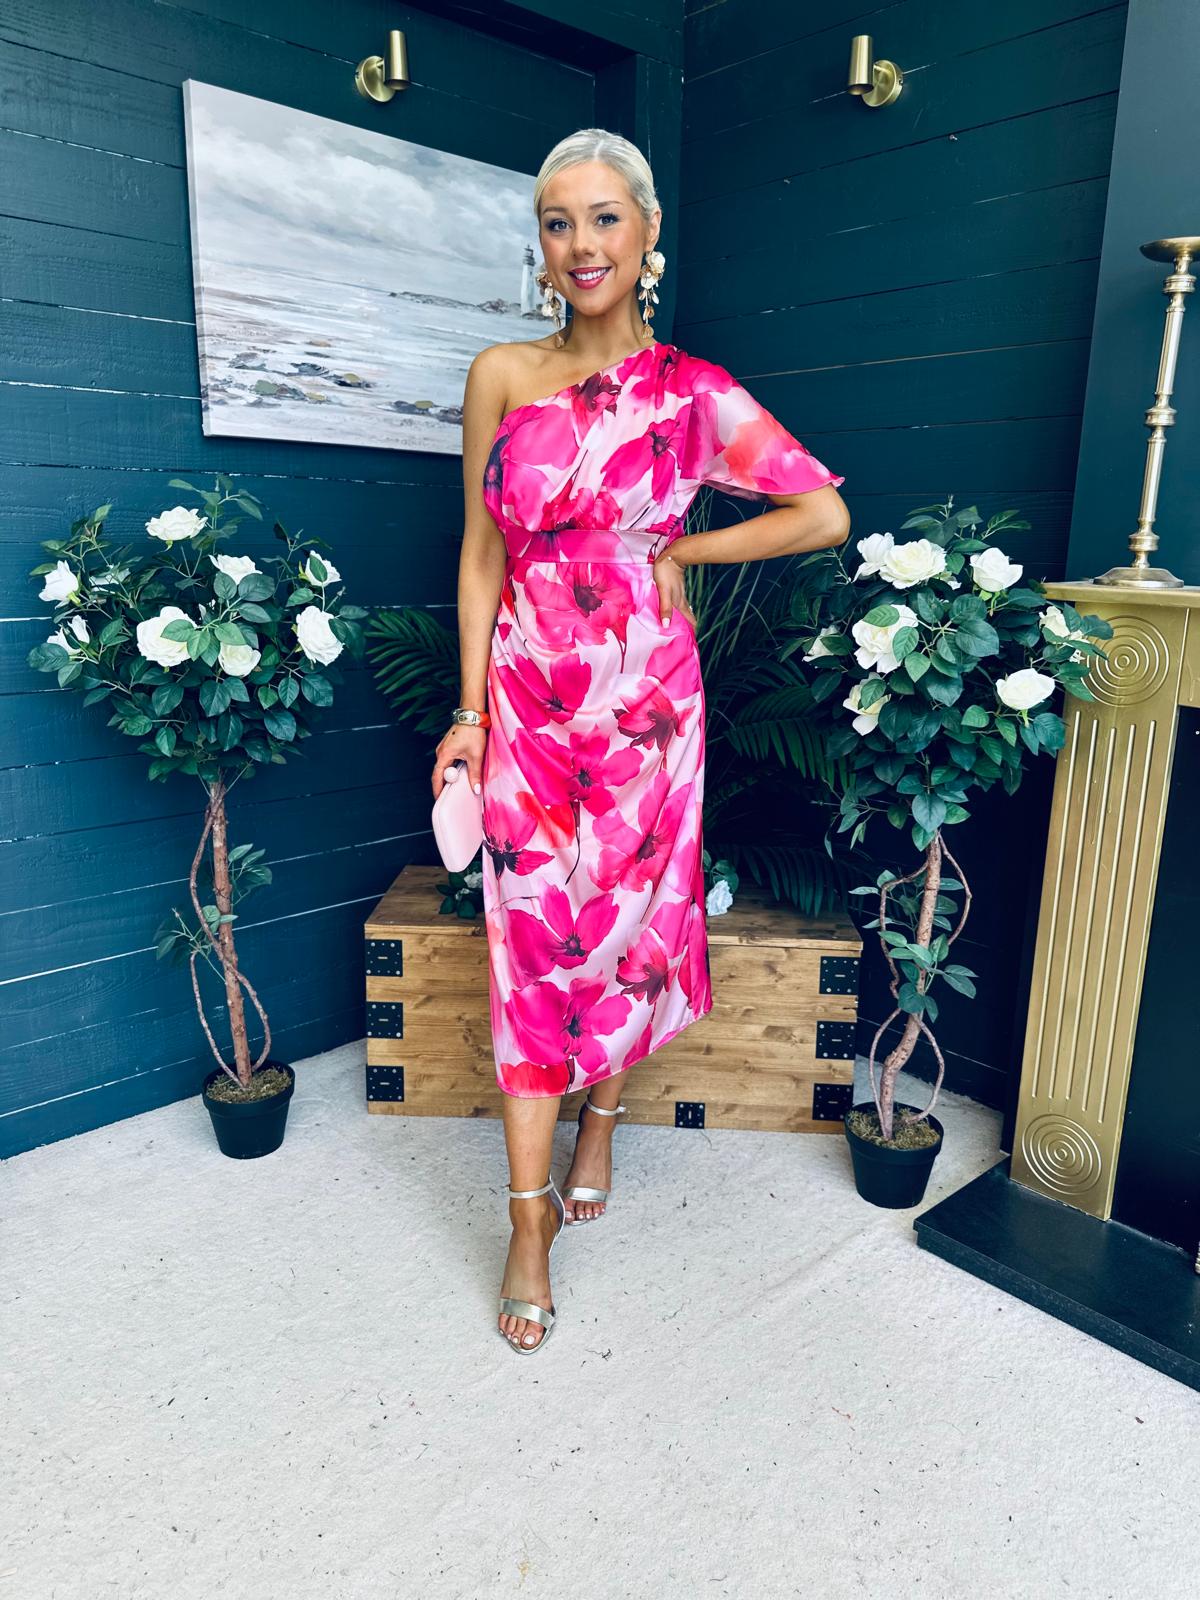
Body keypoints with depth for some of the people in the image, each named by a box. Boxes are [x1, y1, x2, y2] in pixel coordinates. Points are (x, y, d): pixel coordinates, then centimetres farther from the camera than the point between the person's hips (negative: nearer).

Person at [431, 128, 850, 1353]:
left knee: (629, 921, 9)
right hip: (527, 700, 1)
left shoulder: (694, 393, 0)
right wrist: (468, 710, 0)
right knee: (531, 940, 1)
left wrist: (678, 550, -1)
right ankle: (530, 1228, 13)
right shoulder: (500, 377, 4)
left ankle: (598, 1131, 37)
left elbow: (824, 514, -1)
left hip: (645, 701, 0)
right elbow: (482, 552, 4)